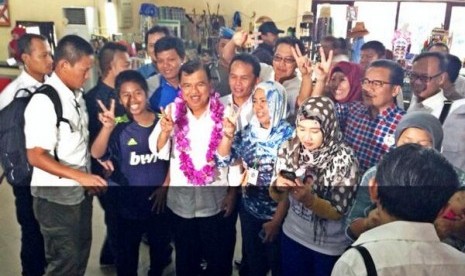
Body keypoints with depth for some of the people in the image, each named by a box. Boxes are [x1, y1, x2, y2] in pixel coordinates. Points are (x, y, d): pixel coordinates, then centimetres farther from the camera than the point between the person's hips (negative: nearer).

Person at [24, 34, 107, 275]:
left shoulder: (76, 95, 5)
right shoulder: (44, 101, -21)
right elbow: (36, 156, -22)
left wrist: (89, 176, 7)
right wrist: (80, 176, -27)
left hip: (80, 191, 8)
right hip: (56, 196, -8)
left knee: (80, 256, 22)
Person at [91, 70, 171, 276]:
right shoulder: (120, 127, -13)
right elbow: (96, 154, -28)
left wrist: (165, 186, -2)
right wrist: (108, 127, -43)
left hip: (159, 201, 2)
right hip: (128, 205, -1)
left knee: (160, 250, 24)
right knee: (126, 256, 15)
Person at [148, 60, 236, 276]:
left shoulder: (224, 112, -12)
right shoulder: (173, 111, -8)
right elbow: (158, 152, -9)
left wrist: (233, 193, -3)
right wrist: (165, 131, -28)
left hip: (215, 199, -1)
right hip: (181, 198, 2)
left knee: (218, 258, 15)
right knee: (185, 258, 22)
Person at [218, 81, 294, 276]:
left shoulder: (288, 135, -14)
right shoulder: (248, 131, 0)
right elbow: (223, 159, -1)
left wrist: (277, 220, -15)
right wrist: (228, 134, -16)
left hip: (276, 214, -4)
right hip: (249, 210, 4)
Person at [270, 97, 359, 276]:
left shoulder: (344, 160, -23)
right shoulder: (289, 149, -11)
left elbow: (339, 211, -17)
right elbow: (278, 196, -1)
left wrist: (309, 199, -33)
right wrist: (278, 186, -23)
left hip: (329, 247, -3)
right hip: (292, 236, 4)